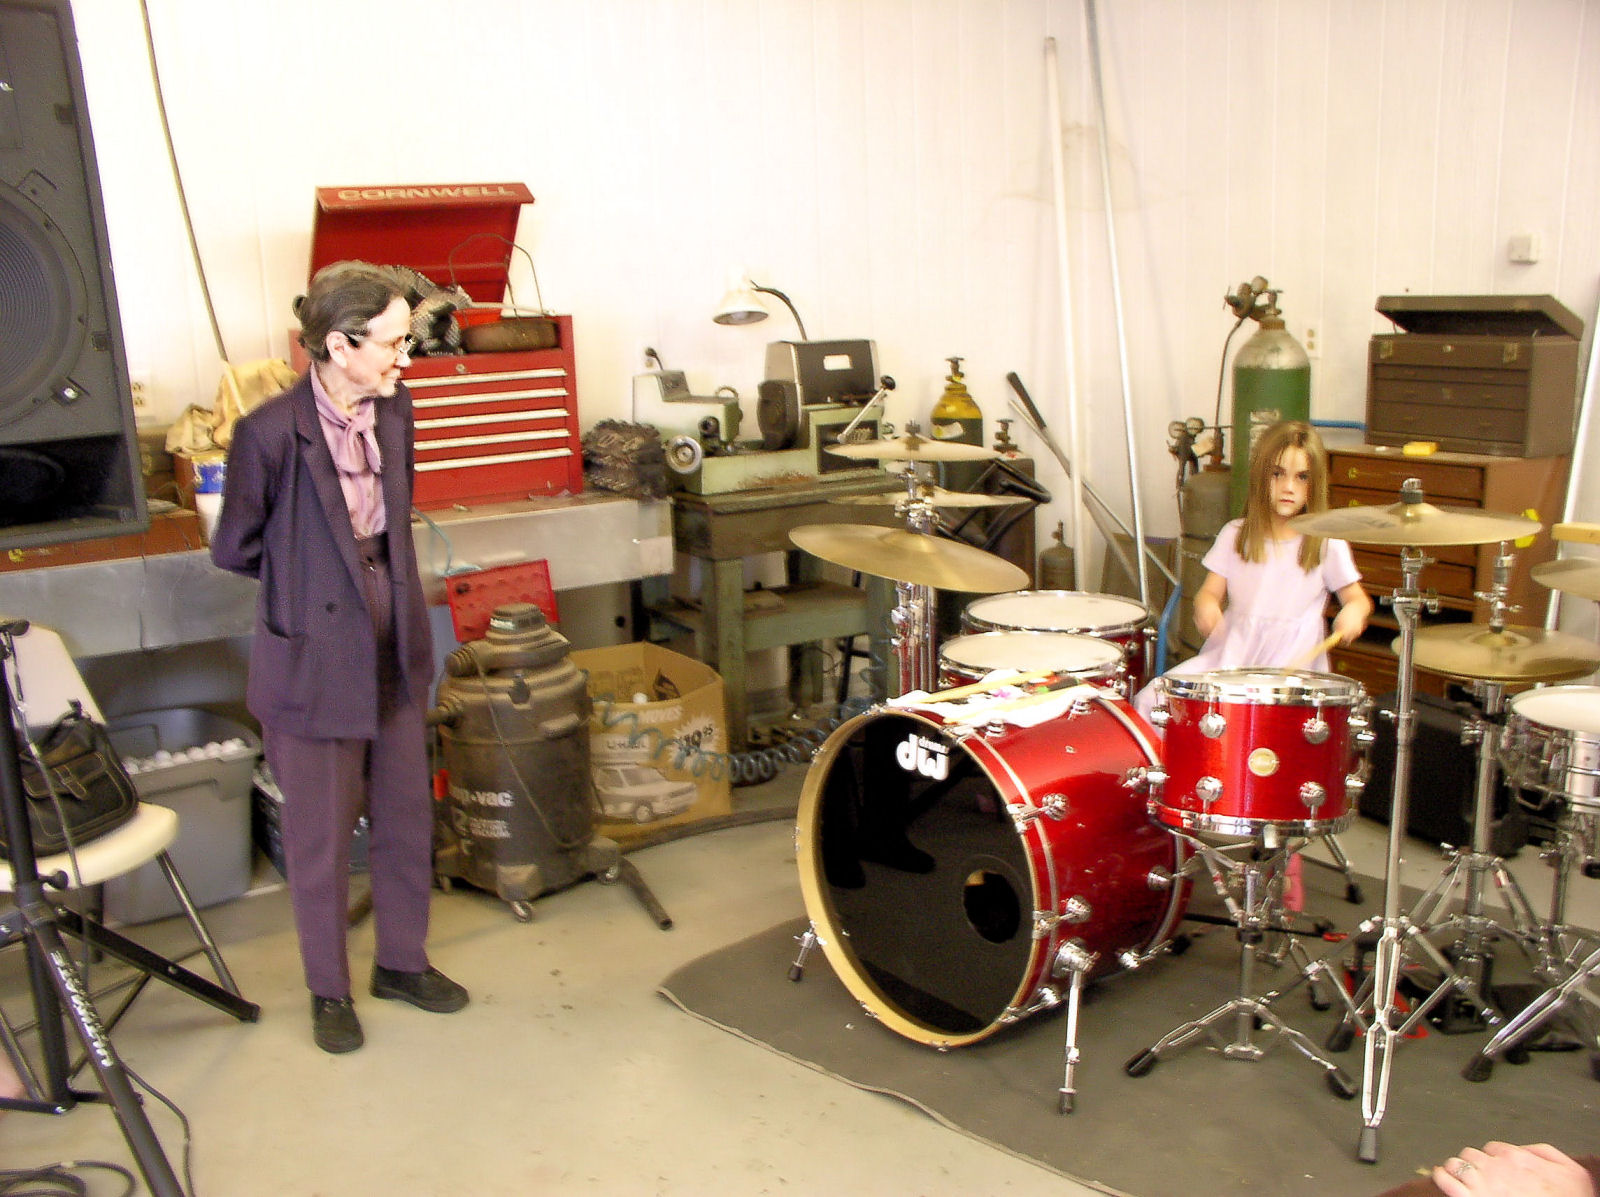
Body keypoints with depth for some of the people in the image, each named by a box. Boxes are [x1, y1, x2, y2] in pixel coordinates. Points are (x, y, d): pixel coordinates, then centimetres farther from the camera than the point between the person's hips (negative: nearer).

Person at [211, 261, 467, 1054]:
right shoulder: (272, 432, -20)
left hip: (395, 648, 6)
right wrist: (313, 580, 3)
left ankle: (401, 962, 37)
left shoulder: (392, 408, -1)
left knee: (407, 816, 17)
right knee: (322, 834, 9)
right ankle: (328, 991, 29)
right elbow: (236, 548, -6)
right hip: (315, 658, -6)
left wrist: (381, 577, 6)